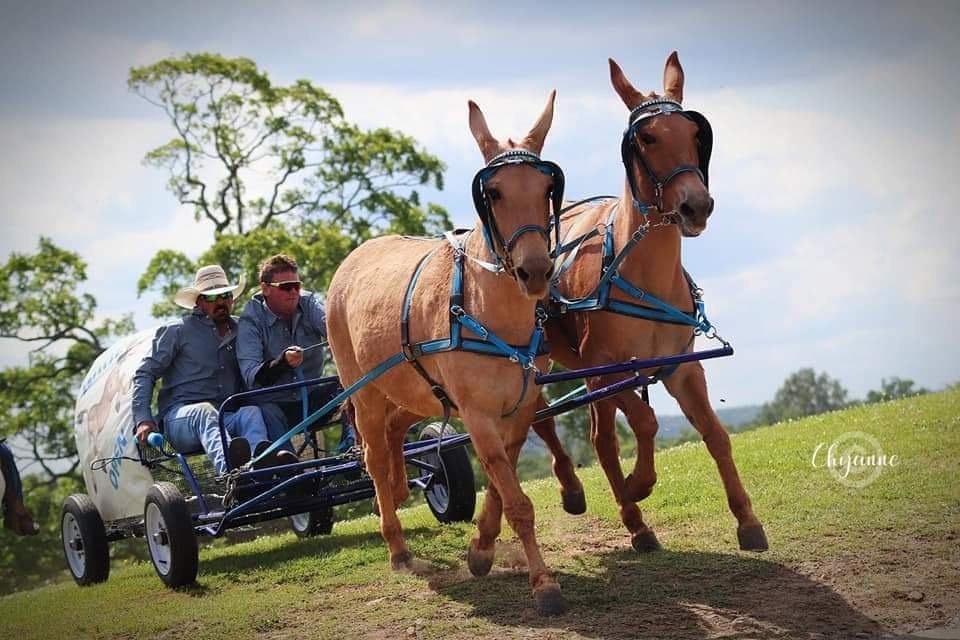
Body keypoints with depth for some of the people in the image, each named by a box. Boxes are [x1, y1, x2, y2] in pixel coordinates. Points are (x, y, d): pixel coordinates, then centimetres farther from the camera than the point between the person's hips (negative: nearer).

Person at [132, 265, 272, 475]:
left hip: (227, 416, 3)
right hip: (180, 416, -3)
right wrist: (143, 420, -8)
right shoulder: (178, 330, 7)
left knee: (251, 412, -31)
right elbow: (145, 373, 5)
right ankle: (230, 469, -72)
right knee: (205, 412, -38)